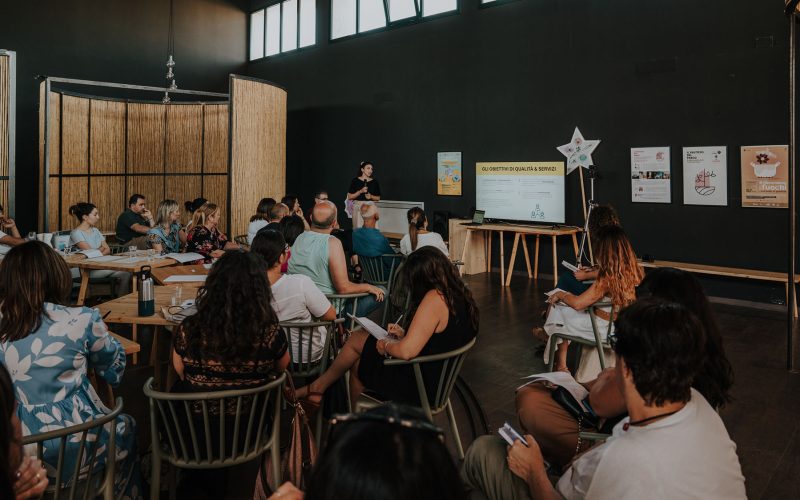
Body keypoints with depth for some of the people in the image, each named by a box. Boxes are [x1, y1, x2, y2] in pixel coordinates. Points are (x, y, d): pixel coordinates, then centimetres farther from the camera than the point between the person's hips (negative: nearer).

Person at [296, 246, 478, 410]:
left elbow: (407, 351, -30)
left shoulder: (435, 298, -26)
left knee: (356, 340, 10)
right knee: (357, 337, 16)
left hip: (418, 386, -9)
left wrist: (386, 346, -11)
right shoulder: (460, 295, 1)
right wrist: (404, 334, 5)